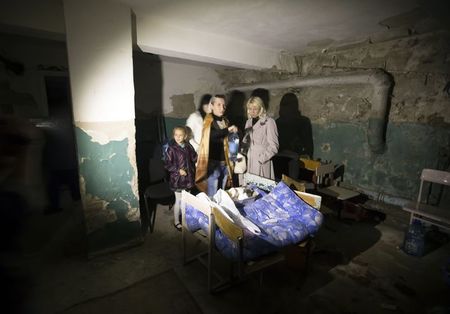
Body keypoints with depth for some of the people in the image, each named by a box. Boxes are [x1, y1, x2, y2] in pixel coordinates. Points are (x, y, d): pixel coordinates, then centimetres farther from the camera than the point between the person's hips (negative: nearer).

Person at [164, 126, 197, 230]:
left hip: (188, 177, 5)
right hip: (177, 178, -5)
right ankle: (176, 221, 23)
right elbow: (168, 164, -14)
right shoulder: (171, 149, -14)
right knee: (178, 200, 6)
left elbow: (194, 159, 13)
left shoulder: (188, 146, 0)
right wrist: (178, 170, -20)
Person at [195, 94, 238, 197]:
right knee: (212, 196, 0)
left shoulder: (225, 121, 12)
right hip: (213, 163, -6)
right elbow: (210, 135, -29)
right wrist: (227, 130, -39)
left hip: (224, 163, 7)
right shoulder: (208, 121, -8)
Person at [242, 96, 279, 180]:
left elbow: (273, 146, -9)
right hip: (249, 162, 5)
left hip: (262, 163, -5)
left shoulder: (269, 122, -8)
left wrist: (261, 159, -16)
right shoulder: (249, 122, 13)